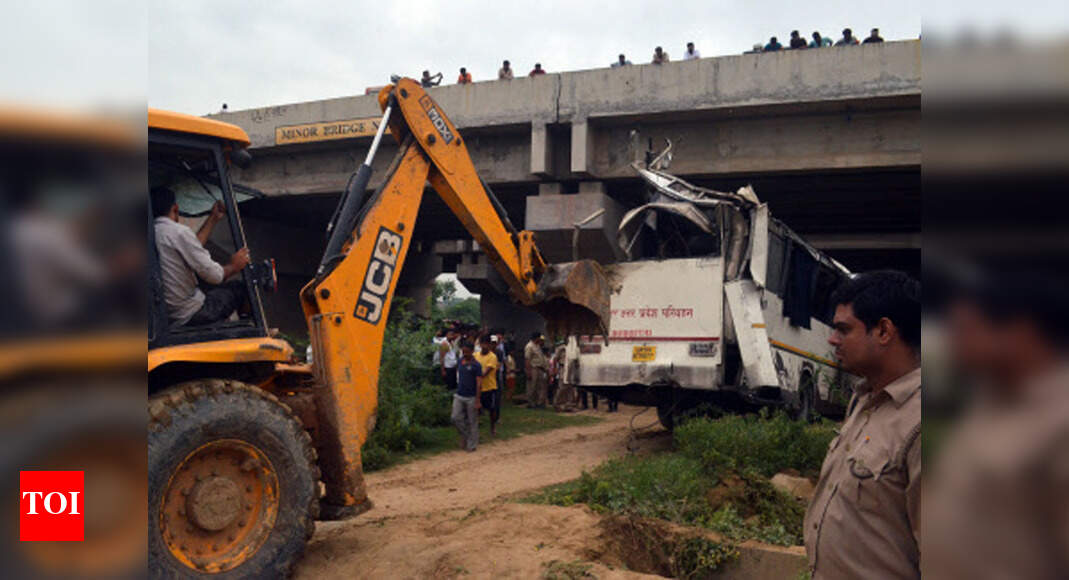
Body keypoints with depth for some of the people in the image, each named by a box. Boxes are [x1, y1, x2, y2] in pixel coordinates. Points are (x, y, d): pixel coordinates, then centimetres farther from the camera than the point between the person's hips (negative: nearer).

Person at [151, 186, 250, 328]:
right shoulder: (178, 231, -19)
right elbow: (214, 275, -17)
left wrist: (213, 219, 25)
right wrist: (233, 266, 3)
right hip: (188, 316, -9)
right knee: (241, 287, 5)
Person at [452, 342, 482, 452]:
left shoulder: (476, 365, -11)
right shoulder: (460, 361, 5)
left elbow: (478, 383, -13)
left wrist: (477, 400, -16)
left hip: (471, 397, -5)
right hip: (459, 395, 5)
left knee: (472, 422, 3)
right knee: (456, 418, -1)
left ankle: (472, 445, 13)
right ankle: (465, 435, 23)